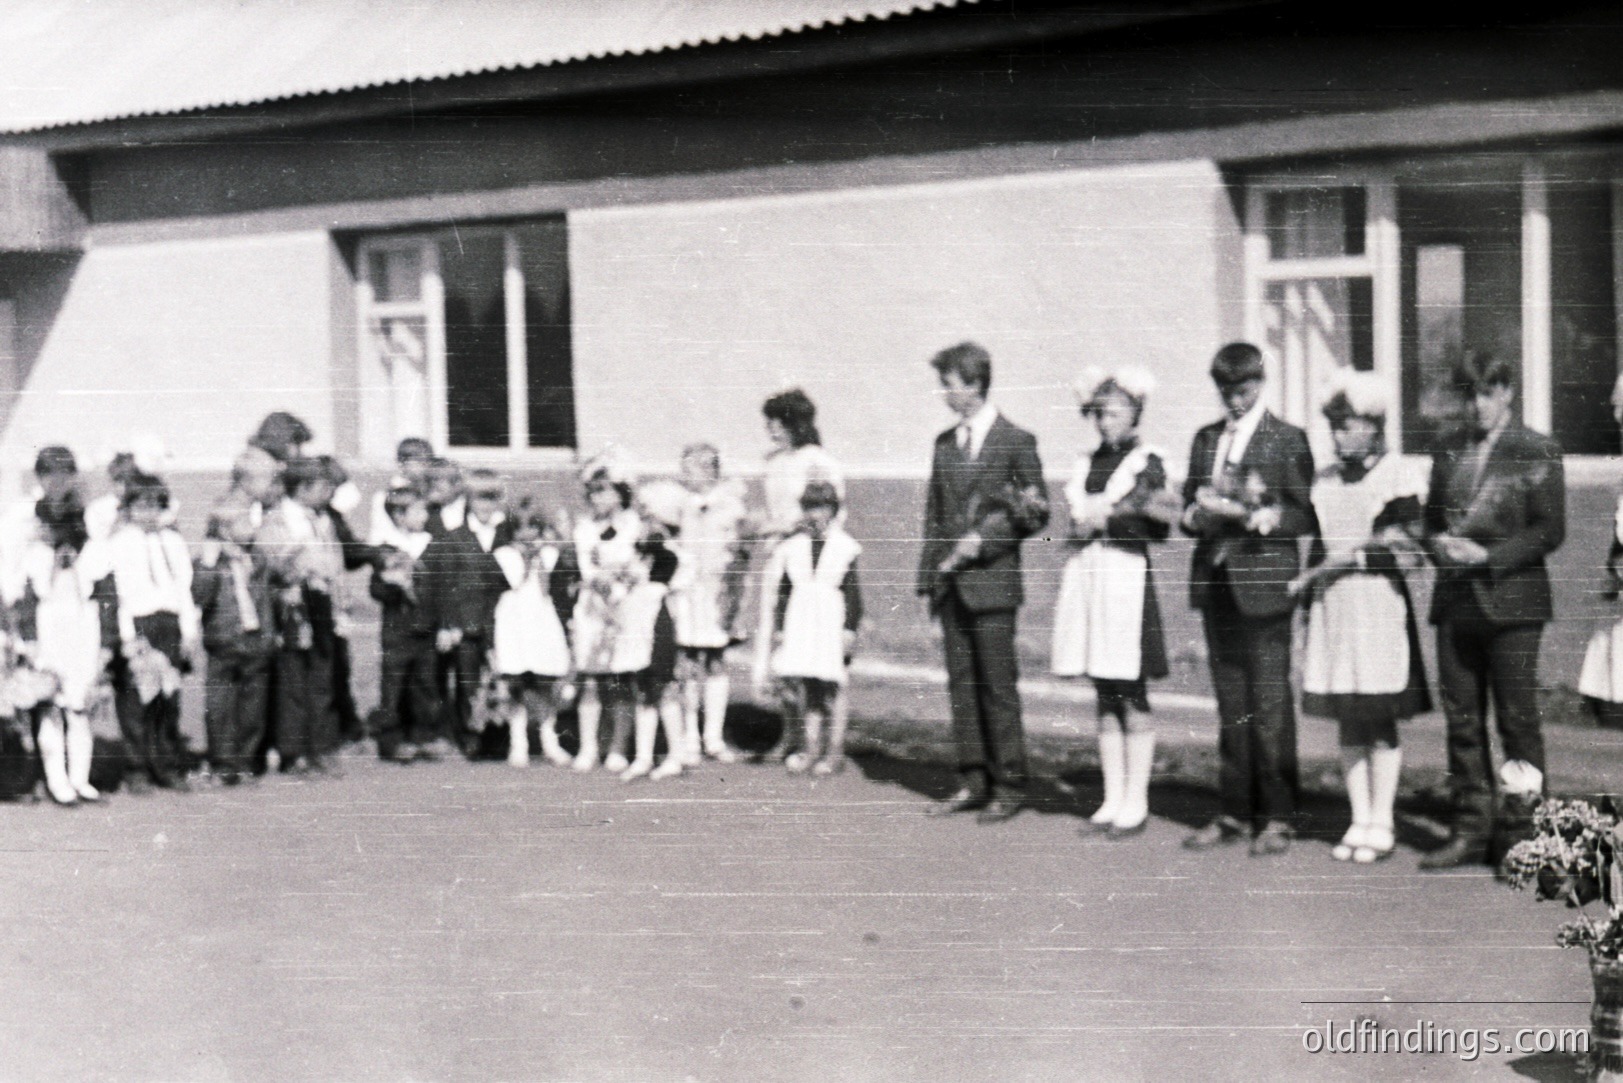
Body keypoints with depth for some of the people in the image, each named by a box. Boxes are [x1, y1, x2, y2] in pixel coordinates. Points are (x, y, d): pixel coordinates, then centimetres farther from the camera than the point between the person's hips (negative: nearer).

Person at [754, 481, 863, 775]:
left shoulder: (846, 547, -2)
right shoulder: (792, 546, 9)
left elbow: (854, 595, -1)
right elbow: (782, 589, 13)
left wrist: (850, 629, -7)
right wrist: (779, 627, 8)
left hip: (832, 619, -4)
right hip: (800, 622, 4)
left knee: (831, 685, -2)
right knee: (803, 685, 4)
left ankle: (835, 750, 6)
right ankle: (812, 745, 15)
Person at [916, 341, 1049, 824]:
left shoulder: (1016, 441, -4)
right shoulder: (945, 443, 14)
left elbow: (1036, 514, -3)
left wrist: (984, 540, -13)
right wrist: (930, 571, 9)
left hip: (992, 581, -6)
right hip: (950, 584, 6)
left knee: (998, 684, -4)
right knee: (961, 683, 8)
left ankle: (1009, 785, 3)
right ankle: (974, 780, 15)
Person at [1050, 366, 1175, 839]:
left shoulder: (1147, 463, 0)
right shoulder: (1087, 465, 16)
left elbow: (1164, 525, -6)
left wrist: (1106, 517, -13)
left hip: (1127, 576, -5)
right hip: (1086, 577, 5)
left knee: (1132, 697, -3)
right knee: (1104, 697, 8)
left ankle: (1136, 803, 4)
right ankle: (1113, 799, 14)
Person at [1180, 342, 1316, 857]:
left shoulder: (1287, 440, 1)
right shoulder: (1205, 440, 17)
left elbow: (1305, 515, -3)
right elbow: (1188, 508, 19)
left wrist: (1262, 518, -20)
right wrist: (1197, 514, -4)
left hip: (1264, 582, -5)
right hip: (1215, 583, 5)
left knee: (1270, 706, -4)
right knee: (1230, 705, 9)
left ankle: (1276, 818, 3)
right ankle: (1236, 812, 16)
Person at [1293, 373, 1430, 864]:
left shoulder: (1400, 476, -2)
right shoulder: (1326, 480, 15)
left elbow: (1408, 550, -7)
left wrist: (1357, 556, -15)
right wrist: (1308, 589, 13)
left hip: (1379, 602, -5)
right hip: (1332, 604, 5)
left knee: (1380, 721, -2)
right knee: (1348, 723, 7)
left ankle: (1381, 825, 5)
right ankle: (1359, 822, 14)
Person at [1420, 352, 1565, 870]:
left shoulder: (1538, 453, -1)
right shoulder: (1449, 456, 15)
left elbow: (1550, 531, -7)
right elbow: (1431, 522, 21)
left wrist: (1486, 555, -14)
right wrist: (1440, 545, -1)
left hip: (1511, 600, -5)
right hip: (1455, 602, 5)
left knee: (1518, 719, -1)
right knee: (1462, 721, 6)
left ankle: (1525, 832, 7)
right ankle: (1470, 831, 13)